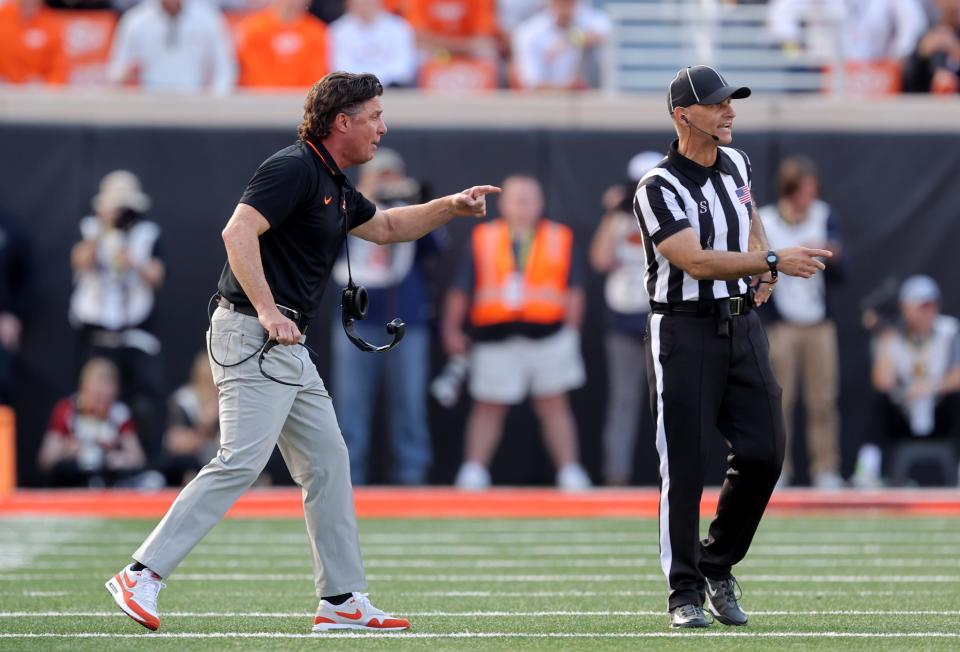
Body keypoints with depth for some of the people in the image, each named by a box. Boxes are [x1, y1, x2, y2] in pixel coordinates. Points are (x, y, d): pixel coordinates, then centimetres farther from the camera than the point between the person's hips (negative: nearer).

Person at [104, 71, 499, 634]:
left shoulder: (335, 187, 19)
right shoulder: (294, 169, -12)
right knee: (242, 461, -18)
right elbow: (238, 231, -23)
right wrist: (267, 311, -29)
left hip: (289, 346, 10)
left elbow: (385, 227, 36)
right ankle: (143, 576, -19)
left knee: (328, 462, 10)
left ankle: (343, 600, 15)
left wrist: (452, 206, 25)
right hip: (252, 335, -10)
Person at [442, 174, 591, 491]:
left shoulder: (560, 239, 9)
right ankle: (473, 470, 6)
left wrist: (571, 329, 0)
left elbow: (574, 289, 8)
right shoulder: (483, 239, 8)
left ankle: (570, 473, 6)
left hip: (548, 335, 0)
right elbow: (461, 289, 8)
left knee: (554, 405, 4)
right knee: (489, 406, 4)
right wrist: (452, 330, 6)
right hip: (496, 339, 0)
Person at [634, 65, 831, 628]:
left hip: (742, 324, 6)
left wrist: (762, 269, 8)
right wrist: (773, 262, -33)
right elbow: (697, 262, -25)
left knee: (765, 453, 0)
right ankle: (686, 592, 4)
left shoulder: (736, 163, 9)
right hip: (686, 330, -6)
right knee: (684, 465, -4)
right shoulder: (660, 188, -14)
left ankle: (718, 566, 18)